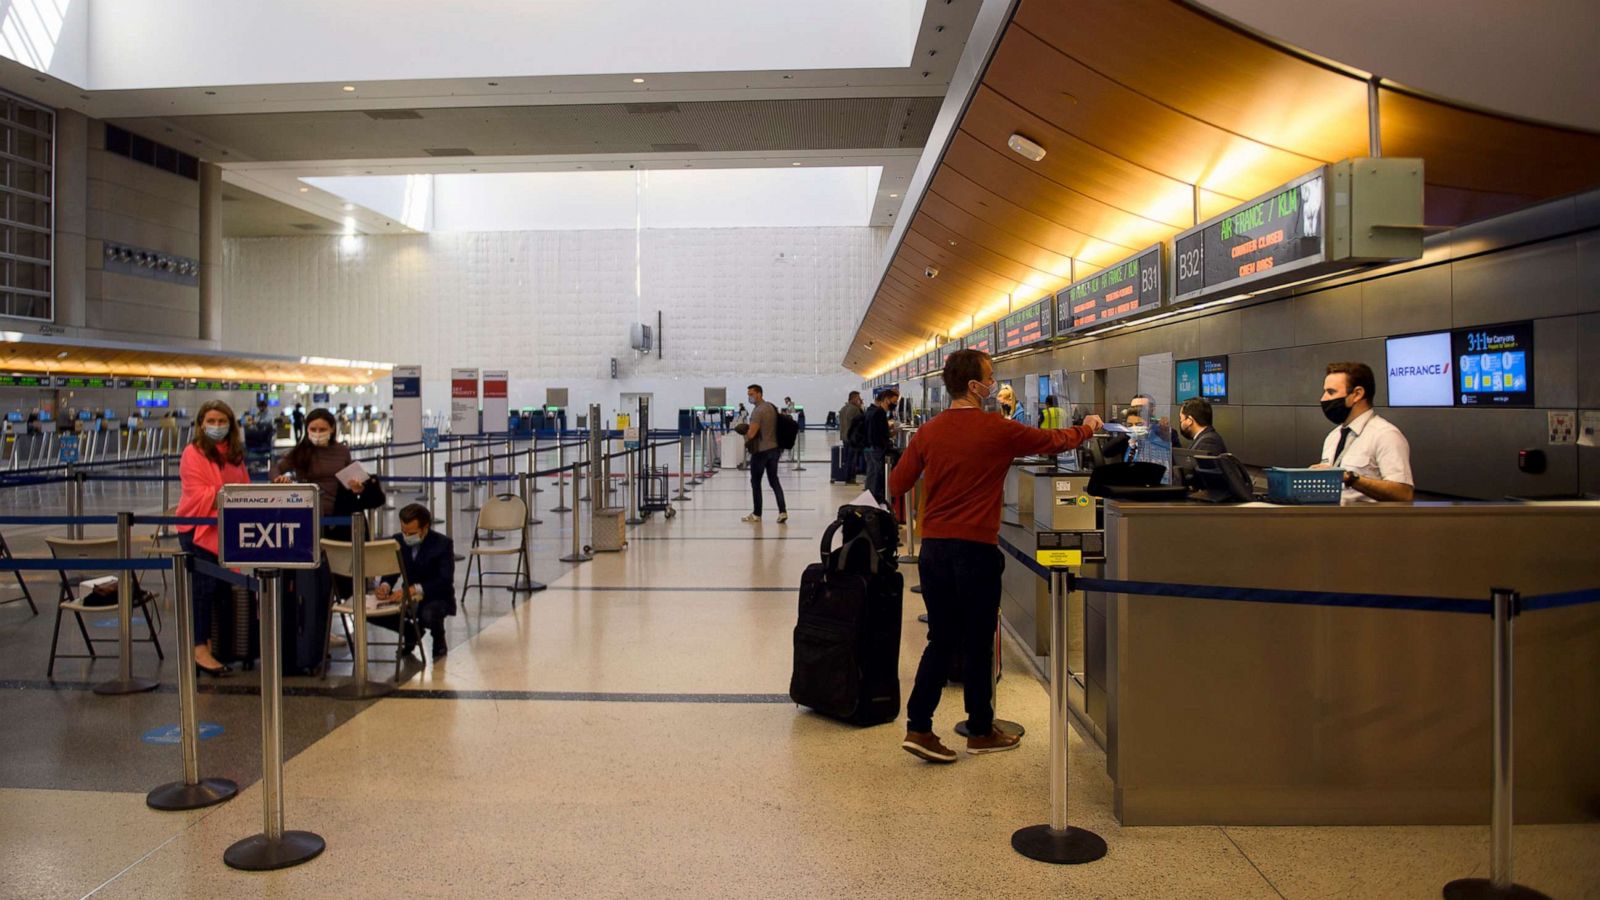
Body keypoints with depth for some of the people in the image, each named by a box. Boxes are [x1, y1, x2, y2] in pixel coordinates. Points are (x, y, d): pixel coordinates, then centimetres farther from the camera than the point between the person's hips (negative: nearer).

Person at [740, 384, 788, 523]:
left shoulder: (758, 410, -17)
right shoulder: (771, 407, 10)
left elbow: (751, 433, -22)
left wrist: (744, 434, -1)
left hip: (760, 450, -8)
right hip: (774, 448, 8)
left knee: (755, 482, 5)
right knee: (774, 481, 9)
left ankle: (756, 514, 12)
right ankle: (782, 511, -1)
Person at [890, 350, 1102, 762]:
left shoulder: (928, 433, 2)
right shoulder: (998, 430, -9)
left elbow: (897, 485, 7)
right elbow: (1053, 441, 6)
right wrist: (1087, 428, 26)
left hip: (933, 549, 5)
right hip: (976, 550, -4)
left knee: (942, 640, 14)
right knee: (979, 644, 9)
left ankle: (918, 727, 9)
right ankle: (981, 731, 23)